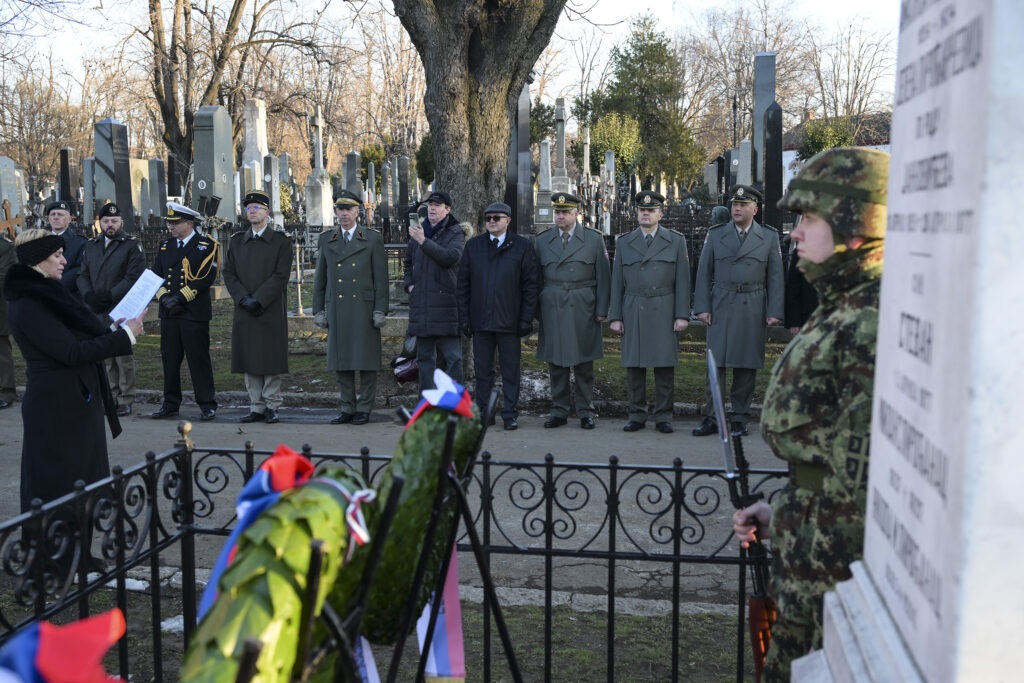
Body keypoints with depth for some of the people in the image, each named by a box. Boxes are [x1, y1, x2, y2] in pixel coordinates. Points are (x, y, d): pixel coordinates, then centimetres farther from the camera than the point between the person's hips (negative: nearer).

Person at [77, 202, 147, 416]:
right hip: (96, 311, 5)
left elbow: (134, 277, -10)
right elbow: (82, 275, 13)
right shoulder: (90, 246, 16)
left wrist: (109, 296, -16)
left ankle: (126, 400, 4)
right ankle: (111, 397, 17)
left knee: (123, 356, -3)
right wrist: (89, 296, -6)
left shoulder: (133, 245, 0)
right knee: (105, 356, 8)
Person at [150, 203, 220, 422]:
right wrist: (164, 297, -6)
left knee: (199, 359, -2)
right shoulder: (165, 245, 15)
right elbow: (155, 275, 11)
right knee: (169, 359, 9)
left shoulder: (207, 246, -3)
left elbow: (205, 278, -12)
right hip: (168, 313, 5)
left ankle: (207, 405, 5)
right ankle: (171, 404, 18)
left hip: (195, 313, -5)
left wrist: (180, 298, -15)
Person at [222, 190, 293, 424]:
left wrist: (258, 300, -15)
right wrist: (243, 299, -7)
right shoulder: (237, 241, 13)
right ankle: (256, 407, 13)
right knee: (250, 362, 6)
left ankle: (272, 407, 9)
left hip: (271, 312, -4)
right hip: (244, 312, 4)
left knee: (271, 361, -1)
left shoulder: (280, 242, 0)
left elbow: (280, 276, -8)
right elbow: (228, 273, 7)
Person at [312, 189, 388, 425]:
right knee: (340, 360, 5)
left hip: (364, 308, -3)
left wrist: (380, 310, -8)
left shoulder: (373, 239, 2)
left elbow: (380, 277, -1)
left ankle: (364, 409, 9)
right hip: (336, 309, 3)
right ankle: (348, 409, 14)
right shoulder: (327, 240, 12)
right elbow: (320, 278, 14)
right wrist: (318, 310, 8)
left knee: (366, 359, 0)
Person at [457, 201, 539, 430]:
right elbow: (464, 284, 10)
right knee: (482, 370, 7)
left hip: (509, 321, -2)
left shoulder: (522, 246, 3)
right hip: (480, 320, 2)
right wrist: (465, 317, 3)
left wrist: (527, 318, -5)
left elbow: (531, 284, 1)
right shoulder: (473, 246, 11)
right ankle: (484, 413, 17)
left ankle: (510, 414, 12)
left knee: (510, 370, 4)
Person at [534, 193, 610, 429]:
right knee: (556, 362, 5)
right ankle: (559, 412, 14)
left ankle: (586, 412, 12)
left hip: (583, 310, -2)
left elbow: (603, 277, 3)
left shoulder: (594, 239, 4)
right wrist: (536, 311, 5)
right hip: (552, 310, 2)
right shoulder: (541, 241, 10)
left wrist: (602, 310, -4)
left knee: (584, 363, 3)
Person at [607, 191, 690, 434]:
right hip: (633, 313, 1)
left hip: (664, 313, -1)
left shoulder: (676, 242, 7)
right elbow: (617, 283, 9)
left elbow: (682, 281, 3)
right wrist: (615, 317, 3)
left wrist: (682, 315, -5)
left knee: (665, 366, 0)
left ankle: (663, 417, 9)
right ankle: (637, 416, 11)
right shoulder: (624, 243, 10)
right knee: (634, 366, 2)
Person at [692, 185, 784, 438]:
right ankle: (711, 419, 3)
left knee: (747, 366, 4)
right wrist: (702, 307, -1)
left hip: (753, 310, 0)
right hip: (720, 309, 0)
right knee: (715, 363, -3)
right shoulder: (715, 235, 8)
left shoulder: (769, 237, 7)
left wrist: (774, 312, -2)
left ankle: (739, 419, 13)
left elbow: (775, 277, 6)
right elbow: (704, 273, 7)